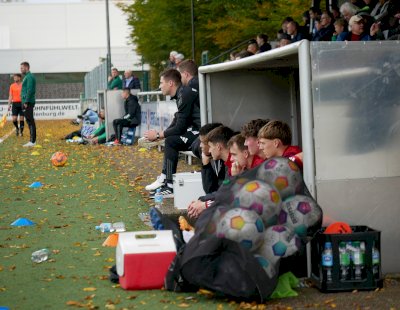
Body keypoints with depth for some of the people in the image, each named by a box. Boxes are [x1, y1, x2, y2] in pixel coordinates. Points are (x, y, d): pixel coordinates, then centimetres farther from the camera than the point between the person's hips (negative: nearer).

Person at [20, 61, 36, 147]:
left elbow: (30, 90, -20)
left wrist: (26, 102, -21)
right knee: (30, 121, 11)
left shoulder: (29, 77, -12)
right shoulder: (27, 76, 20)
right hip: (27, 102, 10)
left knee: (30, 121, -10)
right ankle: (32, 140, 14)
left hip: (28, 102, -10)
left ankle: (32, 141, -10)